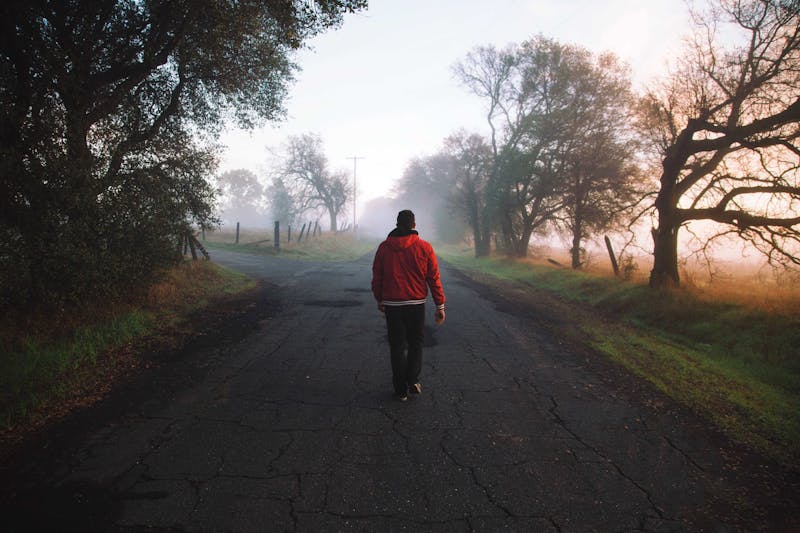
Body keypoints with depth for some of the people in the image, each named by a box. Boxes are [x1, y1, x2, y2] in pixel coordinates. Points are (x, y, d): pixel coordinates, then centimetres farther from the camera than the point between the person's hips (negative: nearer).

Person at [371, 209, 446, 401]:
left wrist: (380, 300, 20)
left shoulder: (384, 247, 0)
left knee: (397, 346, 9)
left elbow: (377, 277, 6)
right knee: (415, 343, 17)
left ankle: (401, 389, 13)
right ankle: (413, 380, 7)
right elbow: (434, 279, -5)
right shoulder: (424, 247, -5)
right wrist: (440, 306, 1)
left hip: (392, 305, 1)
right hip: (417, 304, -1)